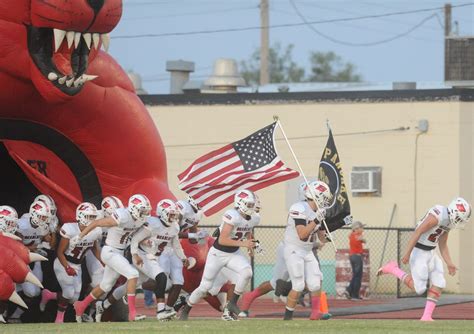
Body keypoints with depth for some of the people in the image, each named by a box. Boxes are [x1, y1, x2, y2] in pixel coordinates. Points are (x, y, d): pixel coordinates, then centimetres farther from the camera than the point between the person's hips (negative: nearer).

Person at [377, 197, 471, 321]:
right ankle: (392, 269, 9)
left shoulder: (449, 222, 5)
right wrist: (407, 254, -24)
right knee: (419, 288, -6)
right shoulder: (437, 216, -25)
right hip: (419, 251, -9)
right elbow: (417, 233, -25)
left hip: (431, 252, 9)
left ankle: (427, 316, 5)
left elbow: (443, 245, 14)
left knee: (439, 284, 0)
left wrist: (449, 264, 7)